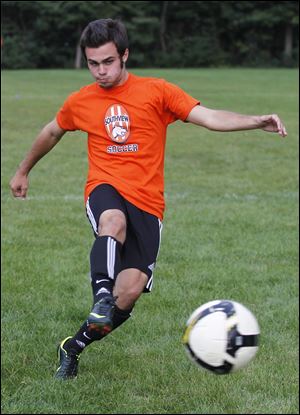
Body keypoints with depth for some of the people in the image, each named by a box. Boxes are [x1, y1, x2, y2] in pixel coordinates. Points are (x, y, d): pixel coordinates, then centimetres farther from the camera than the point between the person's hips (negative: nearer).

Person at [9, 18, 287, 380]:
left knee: (130, 290, -12)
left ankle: (73, 347, 8)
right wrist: (23, 171, 44)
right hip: (105, 190, 1)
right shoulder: (79, 102, 11)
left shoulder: (156, 92, 2)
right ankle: (101, 295, -46)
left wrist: (257, 121, -24)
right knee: (114, 220, -40)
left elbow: (210, 118, -7)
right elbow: (51, 133, 31)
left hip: (147, 203, -1)